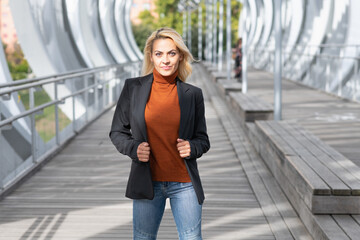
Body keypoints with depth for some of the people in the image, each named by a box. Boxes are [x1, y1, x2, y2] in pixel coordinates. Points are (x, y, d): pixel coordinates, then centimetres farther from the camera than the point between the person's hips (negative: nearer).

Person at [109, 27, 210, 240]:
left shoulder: (193, 94, 2)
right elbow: (117, 132, 7)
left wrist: (191, 147, -13)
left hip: (184, 184, 0)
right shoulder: (133, 88, 1)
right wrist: (134, 148, -12)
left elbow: (203, 140, 10)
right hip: (147, 183, 0)